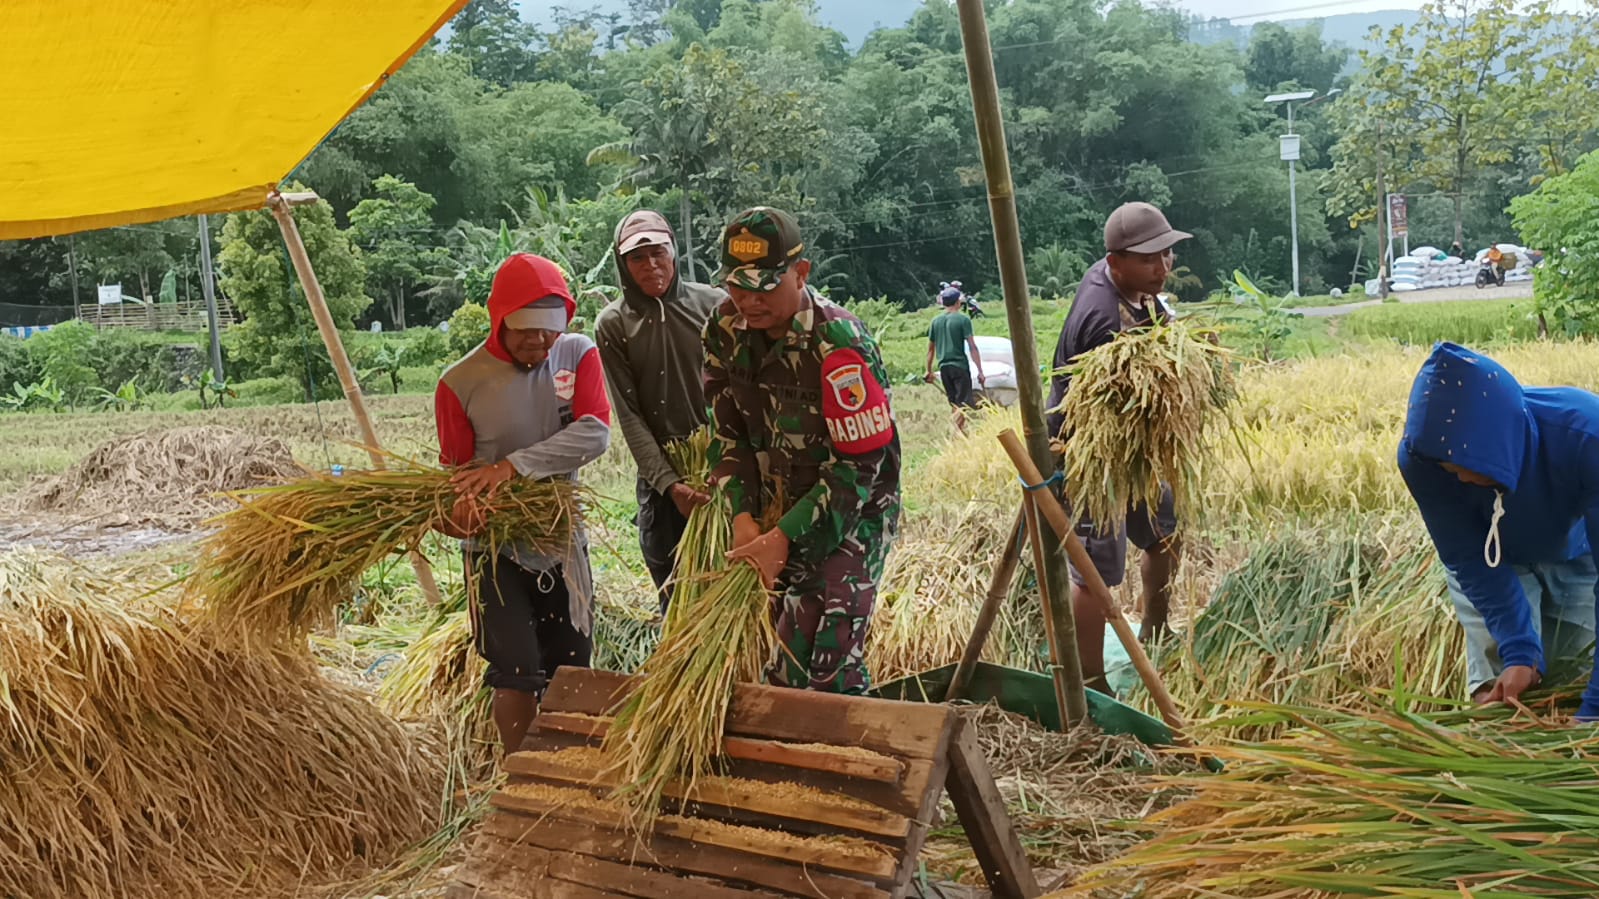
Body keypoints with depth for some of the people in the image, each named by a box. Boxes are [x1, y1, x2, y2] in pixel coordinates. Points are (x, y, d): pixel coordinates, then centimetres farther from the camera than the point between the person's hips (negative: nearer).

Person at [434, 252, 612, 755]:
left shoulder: (578, 355, -5)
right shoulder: (460, 383, -10)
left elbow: (595, 434, -20)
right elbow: (454, 468, -2)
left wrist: (514, 465, -28)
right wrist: (460, 508, -25)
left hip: (563, 540, 3)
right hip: (496, 548, -3)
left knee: (571, 674, 12)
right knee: (517, 675, -7)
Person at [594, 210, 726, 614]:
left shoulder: (713, 305, -1)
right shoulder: (612, 324, 0)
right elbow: (628, 415, -3)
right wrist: (669, 482, -12)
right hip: (661, 478, 1)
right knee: (675, 595, 8)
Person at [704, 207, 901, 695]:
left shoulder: (840, 345, -24)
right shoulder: (725, 331, -4)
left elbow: (859, 467, -23)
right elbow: (729, 432, 2)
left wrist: (783, 537, -24)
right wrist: (743, 516, -11)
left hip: (851, 514, -6)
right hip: (773, 514, 6)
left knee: (828, 668, -13)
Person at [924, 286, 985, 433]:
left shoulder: (935, 321, 8)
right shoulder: (963, 319, -7)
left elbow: (930, 349, 12)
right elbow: (972, 347, -11)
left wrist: (929, 371, 21)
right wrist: (980, 371, -9)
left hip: (944, 367, 6)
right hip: (960, 366, -6)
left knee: (955, 404, 15)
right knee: (964, 404, -5)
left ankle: (961, 433, 20)